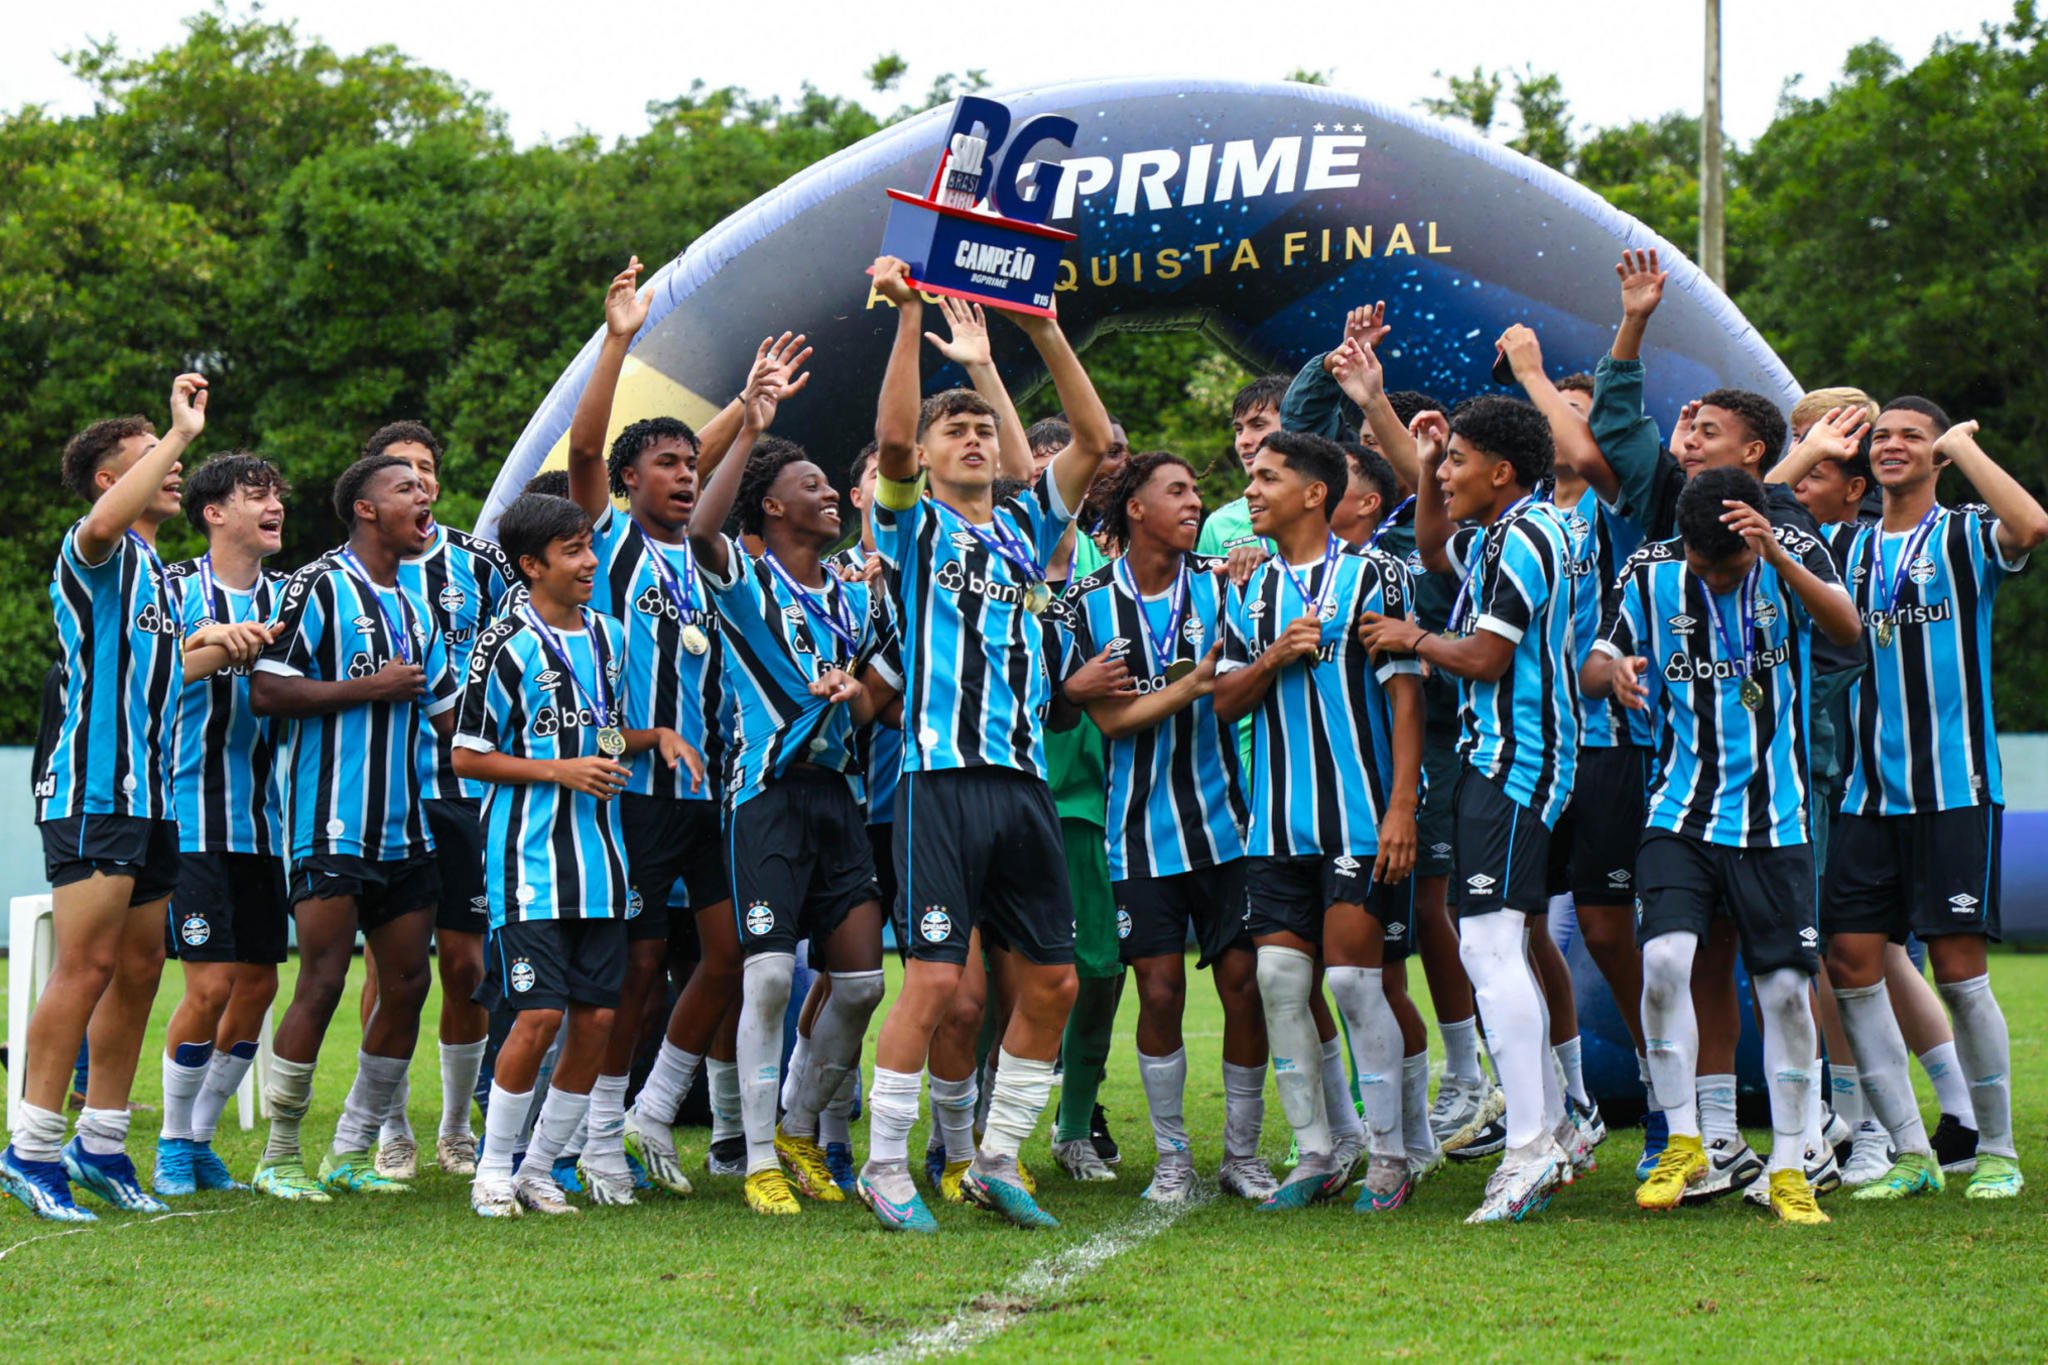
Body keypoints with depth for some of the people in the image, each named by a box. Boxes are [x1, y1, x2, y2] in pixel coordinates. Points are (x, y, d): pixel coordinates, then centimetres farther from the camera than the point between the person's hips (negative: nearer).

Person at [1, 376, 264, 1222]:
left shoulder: (157, 571, 22)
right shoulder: (94, 553, -7)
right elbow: (103, 520, -33)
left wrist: (216, 650, 15)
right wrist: (182, 431, -28)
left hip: (149, 795, 9)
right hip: (91, 791, -9)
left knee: (139, 969, 10)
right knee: (88, 965, -12)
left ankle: (102, 1145, 17)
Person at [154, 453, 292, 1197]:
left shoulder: (286, 596, 10)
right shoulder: (177, 590, -4)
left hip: (261, 819, 5)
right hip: (191, 818, -5)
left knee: (259, 984, 4)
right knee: (211, 983, -10)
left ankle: (201, 1139, 18)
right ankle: (173, 1143, 6)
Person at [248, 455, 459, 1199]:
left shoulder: (415, 605, 17)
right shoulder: (318, 586, -6)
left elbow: (449, 713, 25)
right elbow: (266, 692, -14)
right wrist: (371, 687, -14)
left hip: (404, 828, 7)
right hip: (330, 825, -7)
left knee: (407, 984, 4)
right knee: (322, 984, -9)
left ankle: (350, 1153, 14)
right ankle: (279, 1158, 3)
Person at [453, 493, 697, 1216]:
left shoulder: (610, 636, 12)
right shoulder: (506, 646, -8)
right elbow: (467, 757, -6)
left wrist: (656, 736, 6)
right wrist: (561, 771, -14)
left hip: (599, 857, 6)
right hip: (529, 858, -6)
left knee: (597, 1019, 2)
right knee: (540, 1015, -10)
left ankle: (539, 1168, 15)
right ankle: (493, 1171, 5)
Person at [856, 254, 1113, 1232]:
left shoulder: (1027, 528, 17)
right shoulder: (913, 525, 5)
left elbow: (1093, 438, 7)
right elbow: (890, 435, -13)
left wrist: (1044, 328, -1)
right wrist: (908, 315, -16)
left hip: (1025, 779, 6)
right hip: (943, 776, -5)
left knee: (1050, 983, 6)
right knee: (936, 979, -11)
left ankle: (997, 1161, 18)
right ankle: (884, 1166, 0)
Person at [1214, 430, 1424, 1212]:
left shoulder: (1371, 576, -3)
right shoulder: (1252, 591, 15)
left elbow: (1406, 695, -6)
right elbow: (1226, 700, 11)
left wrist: (1402, 807, -14)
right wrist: (1275, 657, -9)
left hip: (1359, 817, -6)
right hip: (1276, 819, 6)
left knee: (1353, 980, -9)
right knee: (1280, 980, 2)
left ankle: (1388, 1154, 1)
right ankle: (1318, 1153, 11)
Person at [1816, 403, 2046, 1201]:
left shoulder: (1966, 538, -1)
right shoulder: (1845, 547, 15)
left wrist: (1963, 444, -11)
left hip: (1954, 788, -5)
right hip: (1867, 795, 5)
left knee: (1957, 969, -6)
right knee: (1851, 963, -2)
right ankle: (1911, 1152, 7)